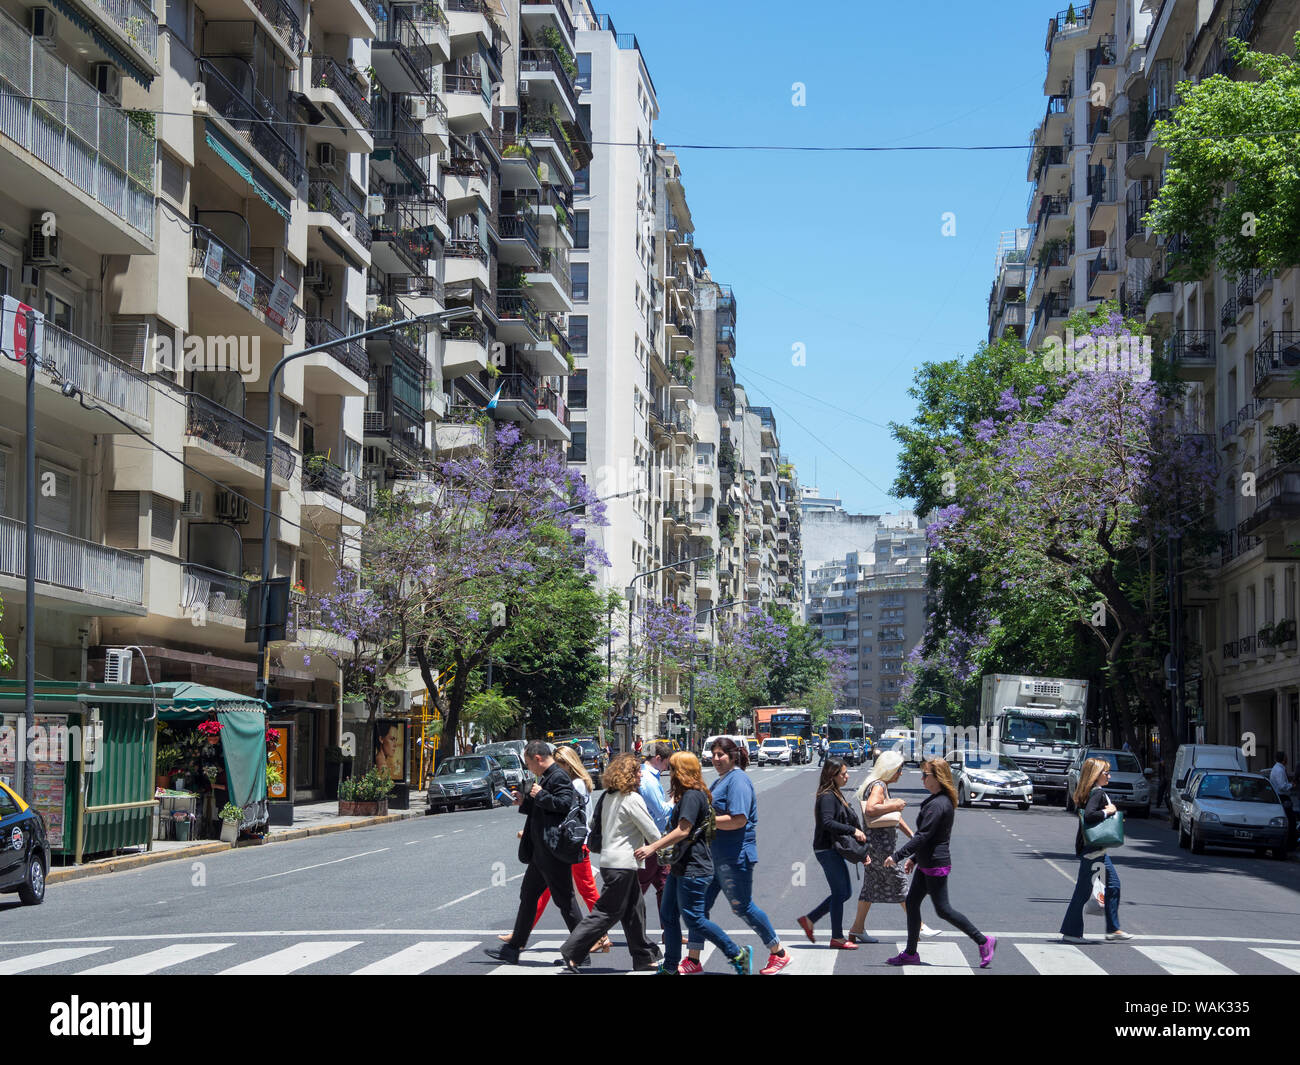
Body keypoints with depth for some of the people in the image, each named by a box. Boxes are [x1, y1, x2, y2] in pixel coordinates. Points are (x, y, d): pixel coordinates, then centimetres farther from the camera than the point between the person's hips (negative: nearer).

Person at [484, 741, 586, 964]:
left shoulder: (559, 777, -14)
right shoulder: (546, 777, 17)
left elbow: (565, 804, -27)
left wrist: (540, 795, -17)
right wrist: (525, 802, 14)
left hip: (553, 850, -11)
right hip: (540, 851, 11)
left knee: (564, 899, -4)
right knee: (528, 895, 14)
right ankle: (513, 948, 20)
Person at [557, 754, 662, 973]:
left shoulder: (609, 797, 11)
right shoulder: (633, 799, -15)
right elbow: (652, 834, -12)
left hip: (609, 859, 9)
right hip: (622, 864, -9)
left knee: (635, 908, 14)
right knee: (607, 912, -5)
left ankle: (644, 958, 19)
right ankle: (572, 953, -5)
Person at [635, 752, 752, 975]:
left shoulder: (692, 796, -16)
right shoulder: (687, 795, 17)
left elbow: (683, 831, -24)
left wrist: (653, 847, -24)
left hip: (693, 870, -11)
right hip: (681, 867, 11)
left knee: (694, 919, -7)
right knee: (668, 916, 12)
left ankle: (738, 955, 0)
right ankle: (670, 967, 18)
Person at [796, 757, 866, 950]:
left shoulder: (836, 795, 16)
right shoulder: (827, 797, -15)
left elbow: (843, 820, 19)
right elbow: (827, 822, -27)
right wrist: (853, 830, -26)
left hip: (834, 849, 10)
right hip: (828, 849, -10)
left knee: (844, 892, 13)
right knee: (840, 892, -4)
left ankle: (809, 919, 19)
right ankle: (837, 938, 3)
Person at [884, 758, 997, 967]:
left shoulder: (938, 804, -21)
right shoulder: (940, 800, 11)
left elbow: (923, 836, -24)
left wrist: (897, 856, -23)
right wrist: (914, 858, 22)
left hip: (936, 864, -10)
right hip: (927, 863, 10)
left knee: (943, 909, -3)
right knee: (912, 903, 11)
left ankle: (984, 941, 4)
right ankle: (910, 953, 15)